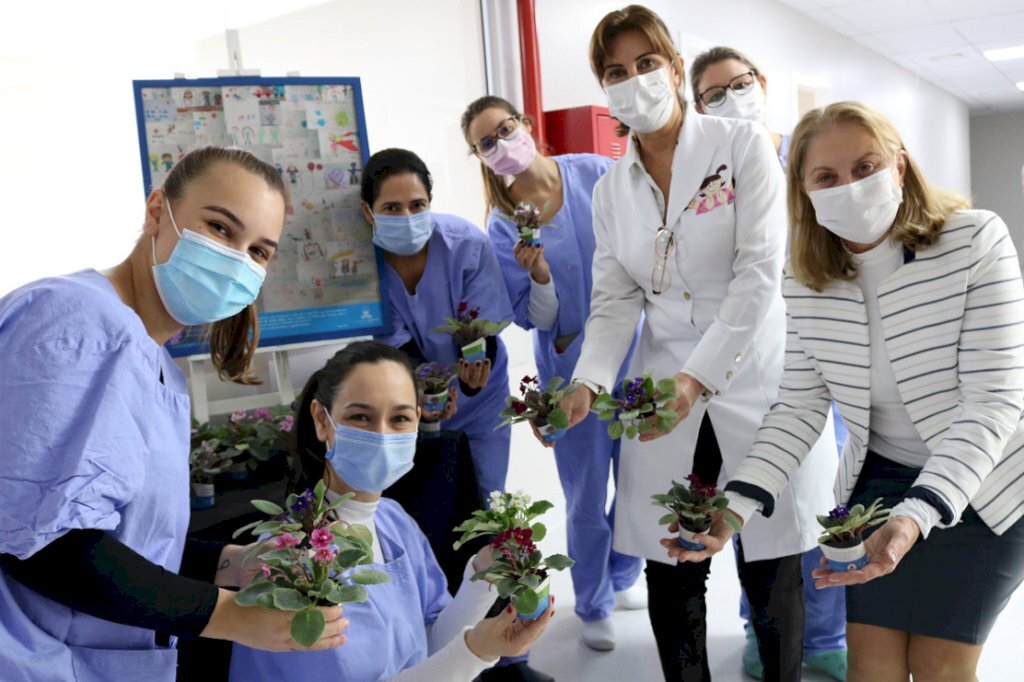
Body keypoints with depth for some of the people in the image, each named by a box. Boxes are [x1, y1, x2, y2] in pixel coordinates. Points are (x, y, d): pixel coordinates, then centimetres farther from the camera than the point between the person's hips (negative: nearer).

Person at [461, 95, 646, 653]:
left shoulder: (597, 173, -5)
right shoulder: (502, 225, -8)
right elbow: (536, 320, -7)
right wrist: (539, 277, -26)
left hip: (634, 349, 2)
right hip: (571, 368, -2)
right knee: (587, 496, 7)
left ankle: (622, 577, 39)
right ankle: (593, 606, 31)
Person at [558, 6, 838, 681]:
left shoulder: (742, 144, -3)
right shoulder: (611, 189, 10)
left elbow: (760, 271, -12)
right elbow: (615, 302, 5)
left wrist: (698, 378, -23)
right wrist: (588, 384, -14)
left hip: (755, 382, -3)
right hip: (662, 393, 3)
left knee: (770, 579, 5)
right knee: (670, 579, 5)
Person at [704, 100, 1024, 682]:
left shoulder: (975, 242, -21)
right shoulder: (806, 282, -9)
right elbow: (801, 406, -7)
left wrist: (915, 518, -37)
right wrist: (736, 506, -22)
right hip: (877, 480, 3)